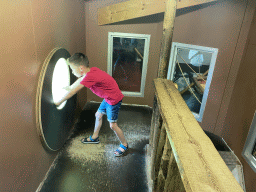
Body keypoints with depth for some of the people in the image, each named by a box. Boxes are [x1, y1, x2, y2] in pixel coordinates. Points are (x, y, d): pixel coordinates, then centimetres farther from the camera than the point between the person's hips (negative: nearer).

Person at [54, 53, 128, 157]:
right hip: (108, 98, 10)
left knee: (113, 125, -3)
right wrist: (68, 87, 28)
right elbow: (80, 80, 20)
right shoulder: (91, 70, -3)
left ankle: (124, 145, 19)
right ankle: (95, 137, 43)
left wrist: (58, 102, -11)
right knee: (98, 115, 21)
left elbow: (72, 92, -23)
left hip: (114, 99, -10)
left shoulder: (90, 77, -30)